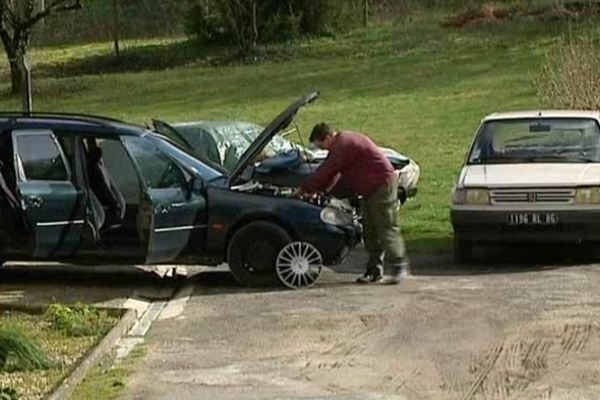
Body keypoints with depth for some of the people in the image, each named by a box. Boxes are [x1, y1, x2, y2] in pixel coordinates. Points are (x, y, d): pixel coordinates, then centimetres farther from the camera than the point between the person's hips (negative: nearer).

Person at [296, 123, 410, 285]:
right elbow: (331, 172, 19)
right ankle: (375, 270, 13)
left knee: (387, 229, -9)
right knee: (370, 230, 10)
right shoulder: (342, 143, 13)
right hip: (370, 189, 11)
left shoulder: (343, 145, -21)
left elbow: (325, 171, -18)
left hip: (382, 185, -11)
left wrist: (303, 189, -9)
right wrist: (317, 190, 14)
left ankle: (398, 267, -6)